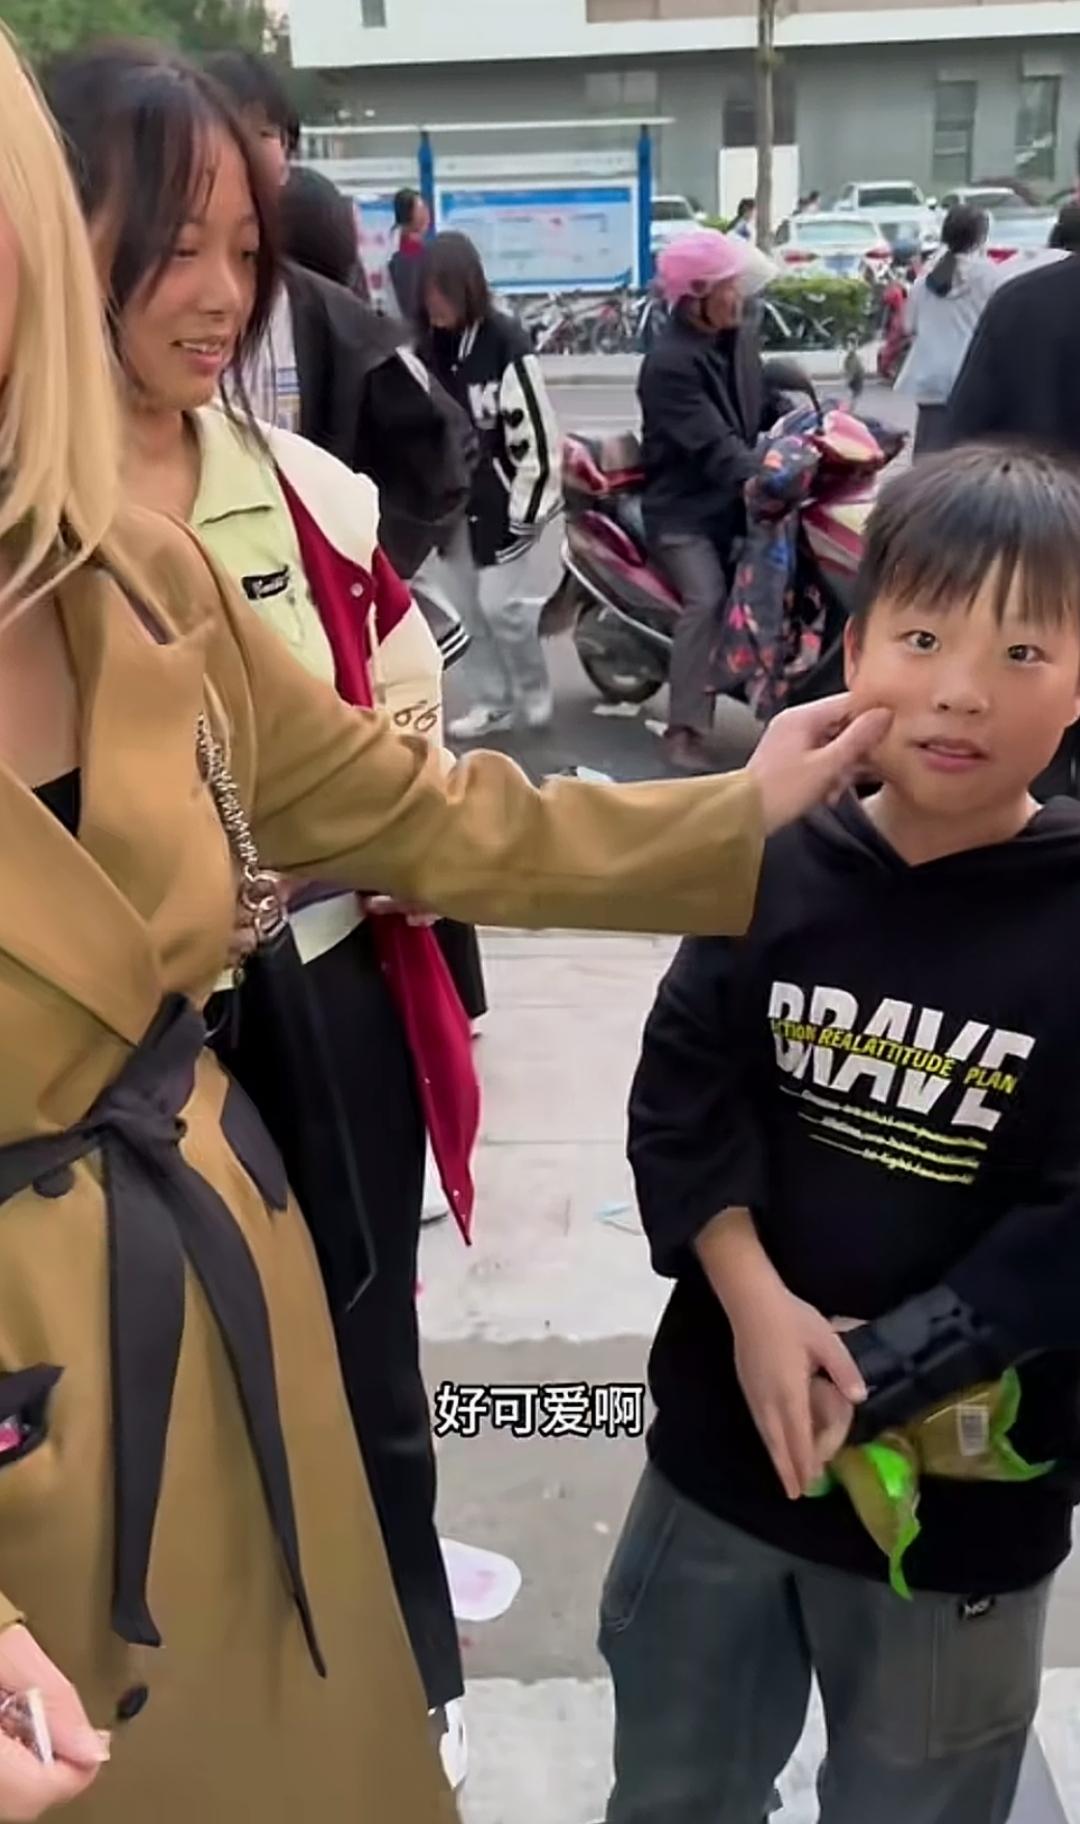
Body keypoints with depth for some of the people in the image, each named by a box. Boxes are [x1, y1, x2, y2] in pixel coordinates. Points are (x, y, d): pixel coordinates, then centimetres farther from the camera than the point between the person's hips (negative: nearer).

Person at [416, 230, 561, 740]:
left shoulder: (505, 340, -15)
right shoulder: (428, 344, 4)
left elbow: (534, 428, -17)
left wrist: (527, 504, -16)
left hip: (501, 497, -7)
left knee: (502, 604, -8)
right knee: (464, 608, 10)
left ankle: (534, 696, 16)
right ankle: (492, 702, 23)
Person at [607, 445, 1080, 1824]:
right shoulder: (774, 866, -7)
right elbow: (682, 1094, -5)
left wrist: (874, 1374, -19)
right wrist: (756, 1304, -17)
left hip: (963, 1488, -2)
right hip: (728, 1431, 2)